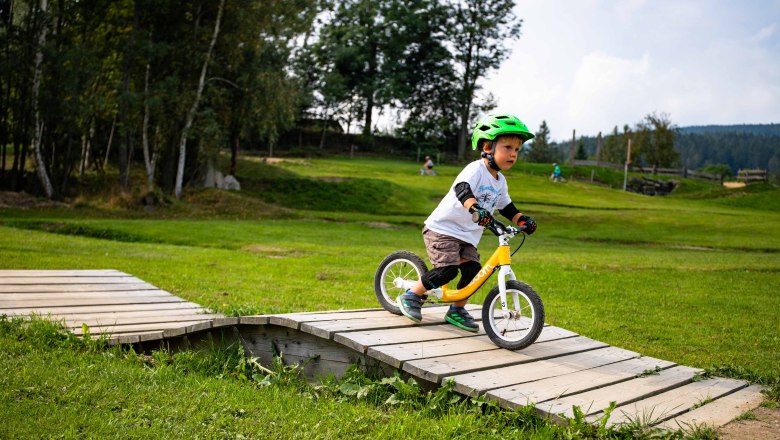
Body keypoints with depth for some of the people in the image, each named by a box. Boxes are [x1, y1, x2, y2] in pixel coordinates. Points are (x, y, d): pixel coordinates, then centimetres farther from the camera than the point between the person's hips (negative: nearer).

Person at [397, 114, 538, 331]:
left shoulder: (500, 181, 10)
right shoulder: (476, 169, -17)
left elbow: (506, 207, 21)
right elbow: (462, 189, -36)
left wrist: (523, 219, 2)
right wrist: (476, 208, -55)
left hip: (467, 236, 8)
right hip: (442, 229, -8)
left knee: (473, 269, -6)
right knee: (448, 269, -20)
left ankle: (457, 311, 13)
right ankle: (411, 296, -1)